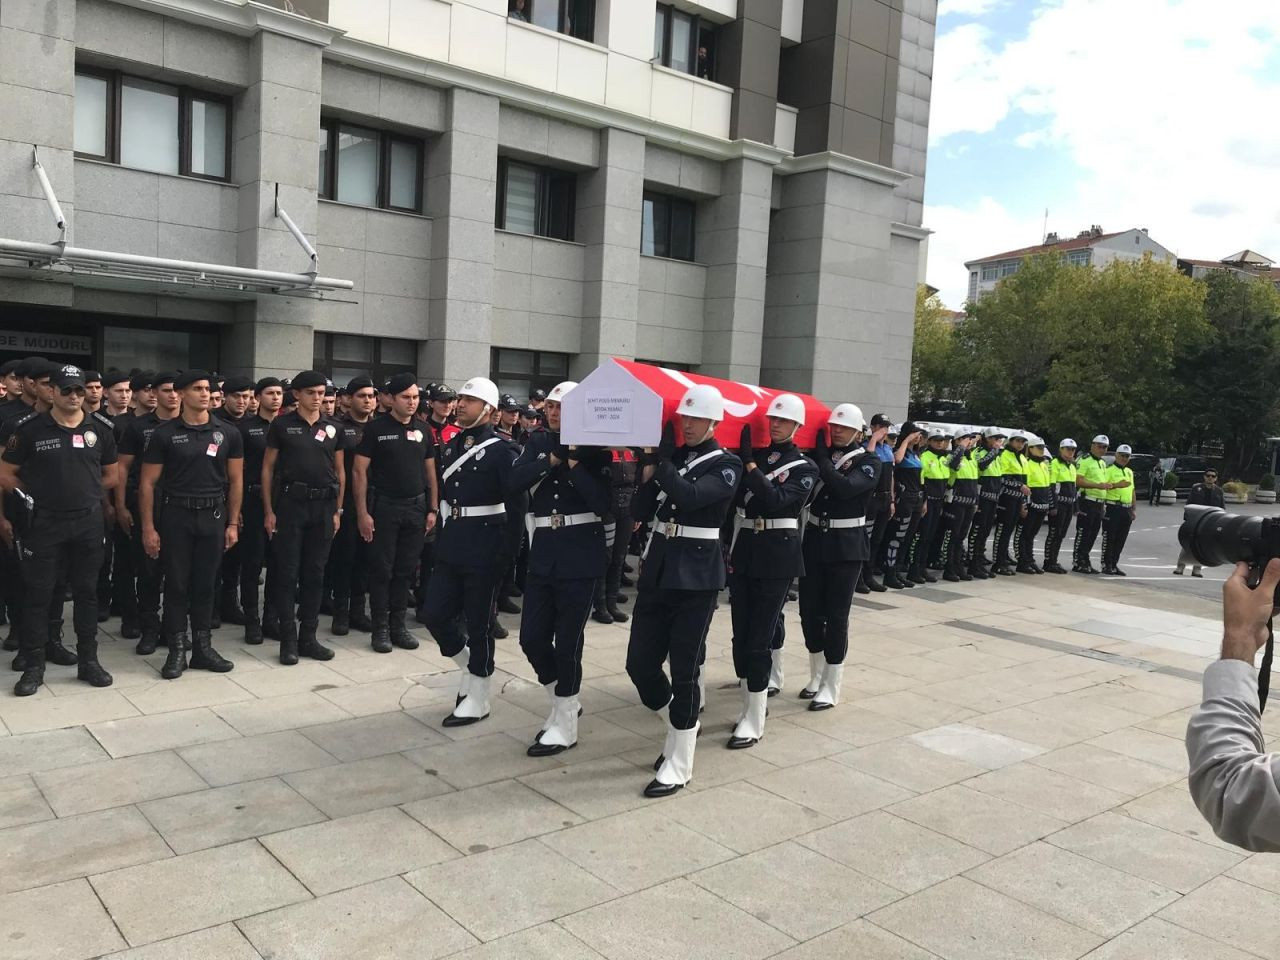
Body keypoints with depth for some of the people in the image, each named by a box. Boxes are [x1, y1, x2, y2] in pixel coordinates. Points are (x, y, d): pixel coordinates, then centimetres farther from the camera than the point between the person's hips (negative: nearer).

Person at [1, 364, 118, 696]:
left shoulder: (99, 431, 5)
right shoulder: (30, 429, -3)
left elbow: (111, 476, 16)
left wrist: (83, 493, 7)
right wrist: (39, 496, 0)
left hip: (88, 522, 3)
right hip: (44, 523, -2)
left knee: (87, 592, 9)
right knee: (38, 594, 2)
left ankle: (88, 661, 18)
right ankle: (33, 666, 11)